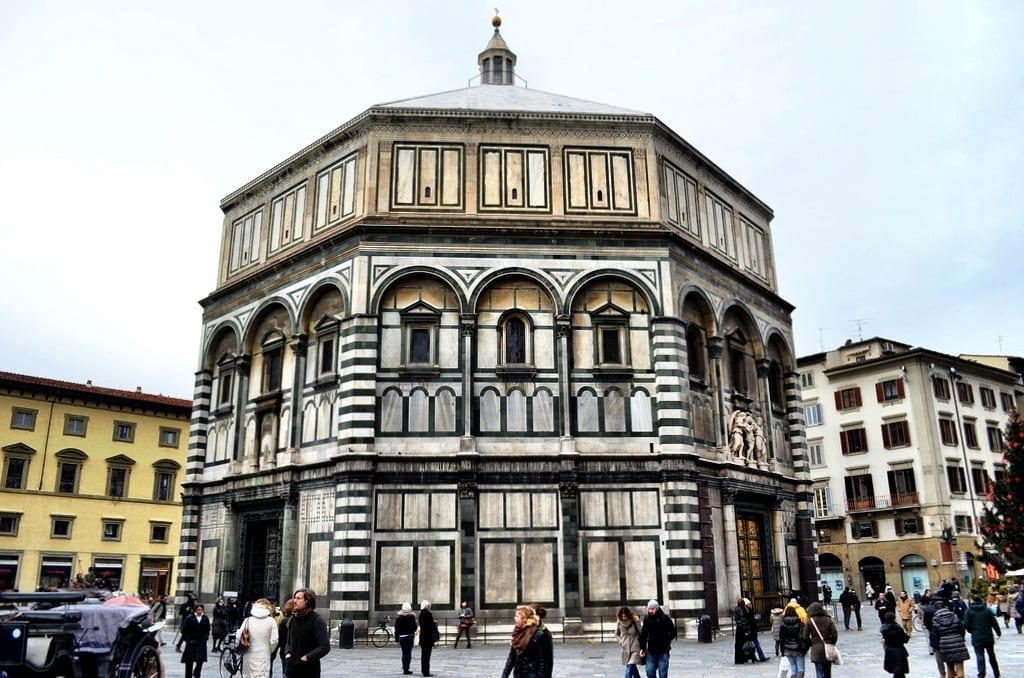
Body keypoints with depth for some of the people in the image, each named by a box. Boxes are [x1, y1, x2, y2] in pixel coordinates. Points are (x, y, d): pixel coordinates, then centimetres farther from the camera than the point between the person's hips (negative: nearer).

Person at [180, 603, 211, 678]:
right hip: (191, 642, -2)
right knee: (189, 661, 3)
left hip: (201, 642, 2)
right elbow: (184, 630, -3)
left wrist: (206, 637, 0)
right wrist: (187, 639, -10)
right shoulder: (189, 618, -7)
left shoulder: (205, 619, 3)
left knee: (200, 660, -3)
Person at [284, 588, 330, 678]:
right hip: (292, 671, 6)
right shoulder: (294, 619, 10)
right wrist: (288, 653, -1)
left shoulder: (317, 620, -8)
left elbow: (325, 647, -14)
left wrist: (306, 658, -20)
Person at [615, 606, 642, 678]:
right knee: (633, 668, 17)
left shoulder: (635, 622, -11)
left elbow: (641, 633, -5)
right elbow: (616, 634, 15)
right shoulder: (619, 623, -1)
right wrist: (620, 641, -2)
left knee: (630, 668, -16)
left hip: (635, 649, -4)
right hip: (625, 650, 4)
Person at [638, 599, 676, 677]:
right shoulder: (647, 618, 4)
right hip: (651, 651, 3)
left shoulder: (664, 618, -6)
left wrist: (666, 641, -5)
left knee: (663, 673, 0)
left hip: (663, 651, -3)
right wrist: (642, 648, 5)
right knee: (650, 672, 1)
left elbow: (673, 632, 1)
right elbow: (643, 635, 9)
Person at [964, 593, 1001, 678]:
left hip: (977, 638, -3)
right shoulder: (987, 610, -2)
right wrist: (999, 632, 16)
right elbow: (994, 622, 0)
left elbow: (966, 625, -9)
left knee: (980, 656, 0)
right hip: (988, 637, 3)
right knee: (991, 656, 18)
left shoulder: (969, 611, -8)